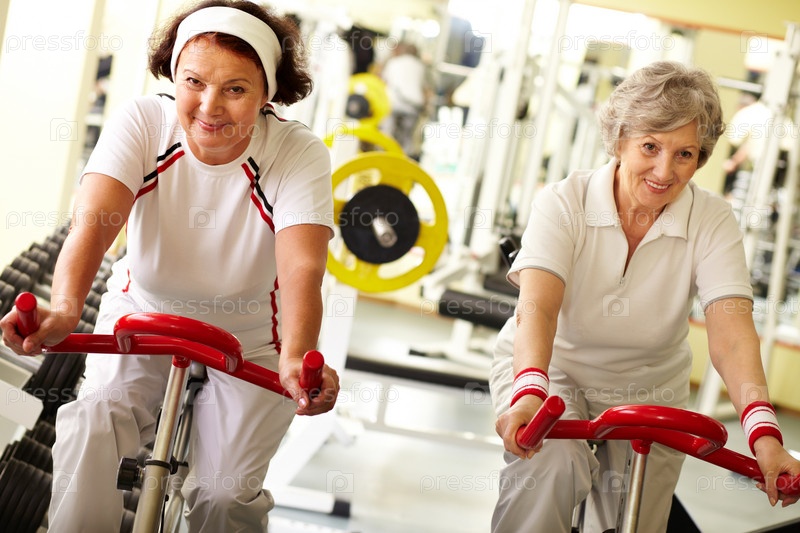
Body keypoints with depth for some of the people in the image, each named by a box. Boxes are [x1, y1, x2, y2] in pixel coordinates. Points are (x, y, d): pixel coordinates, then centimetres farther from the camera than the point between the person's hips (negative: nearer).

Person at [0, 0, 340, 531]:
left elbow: (302, 268, -34)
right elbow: (94, 219, -32)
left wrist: (296, 358, -54)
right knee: (89, 431, -25)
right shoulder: (142, 123, -17)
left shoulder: (299, 153, -20)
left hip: (248, 344, -1)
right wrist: (64, 307, -52)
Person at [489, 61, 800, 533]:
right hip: (553, 370, -2)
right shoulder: (564, 203, -19)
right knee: (552, 464, -30)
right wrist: (530, 392, -54)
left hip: (650, 393, 3)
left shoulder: (713, 222, -15)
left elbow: (730, 327, -29)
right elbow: (537, 305, -34)